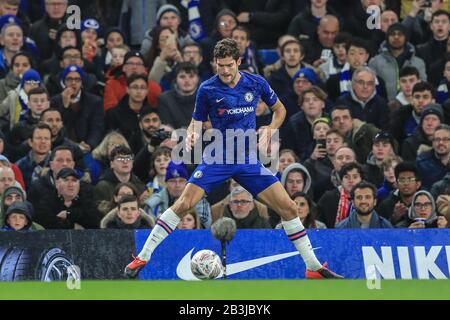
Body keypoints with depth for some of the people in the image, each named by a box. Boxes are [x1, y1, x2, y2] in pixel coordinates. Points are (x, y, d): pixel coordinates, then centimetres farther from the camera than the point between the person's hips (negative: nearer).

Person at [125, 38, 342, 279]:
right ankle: (142, 258, -9)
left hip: (249, 160, 2)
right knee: (183, 203, -18)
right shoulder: (207, 89, -6)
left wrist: (269, 130, -4)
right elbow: (196, 123, 2)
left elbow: (279, 109, 15)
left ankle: (314, 268, 7)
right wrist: (191, 136, -22)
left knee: (287, 207, -5)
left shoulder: (256, 84, 0)